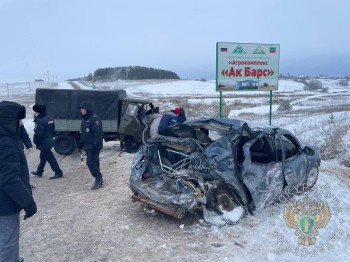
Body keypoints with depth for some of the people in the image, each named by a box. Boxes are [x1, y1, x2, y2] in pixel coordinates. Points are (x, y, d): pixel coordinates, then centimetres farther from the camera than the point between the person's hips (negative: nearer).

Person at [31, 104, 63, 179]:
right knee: (43, 157, 21)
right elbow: (53, 129, 15)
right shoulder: (50, 118, 7)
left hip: (44, 143, -10)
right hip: (49, 140, 10)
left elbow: (38, 133, -24)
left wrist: (36, 141, -8)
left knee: (50, 158, -2)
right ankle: (39, 172, 34)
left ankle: (58, 172, 2)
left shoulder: (40, 121, -22)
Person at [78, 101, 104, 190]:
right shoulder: (84, 119, 15)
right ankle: (99, 181, 21)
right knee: (94, 163, 12)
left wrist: (95, 145, -25)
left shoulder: (94, 119, -15)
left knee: (90, 163, -11)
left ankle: (98, 180, 1)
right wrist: (81, 143, 20)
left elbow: (99, 133, -21)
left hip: (94, 146, -9)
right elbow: (83, 133, 24)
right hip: (88, 146, 9)